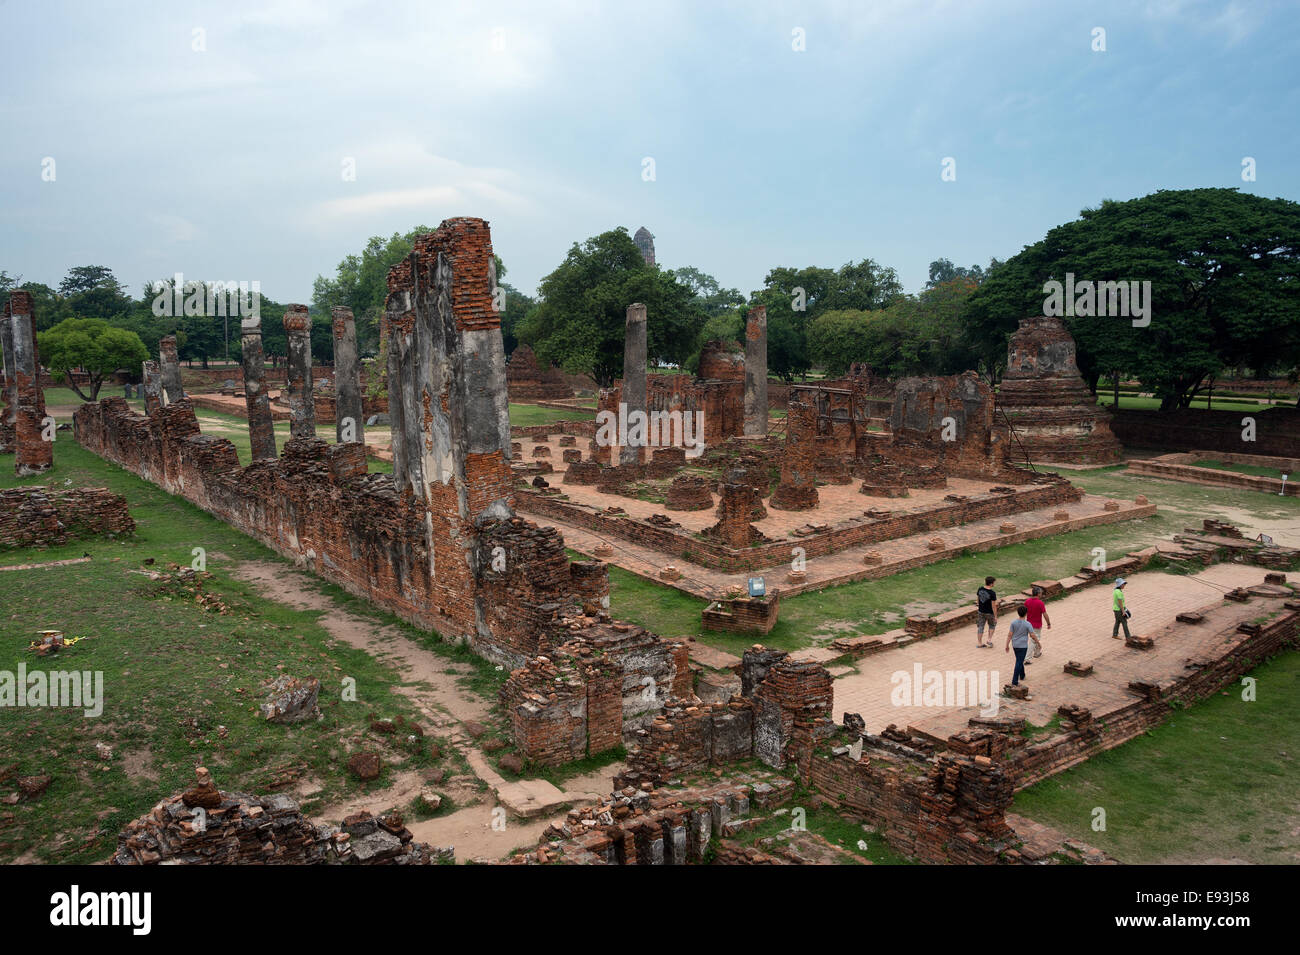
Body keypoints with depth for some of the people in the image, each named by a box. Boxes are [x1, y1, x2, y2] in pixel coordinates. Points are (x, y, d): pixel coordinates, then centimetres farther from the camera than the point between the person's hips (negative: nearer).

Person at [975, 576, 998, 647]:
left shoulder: (980, 589, -7)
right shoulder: (992, 593, -23)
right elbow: (993, 606, -19)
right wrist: (995, 616, -11)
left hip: (981, 611, 5)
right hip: (989, 613, -5)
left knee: (980, 627, 13)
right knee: (992, 625, 21)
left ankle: (979, 643, 19)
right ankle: (989, 640, 17)